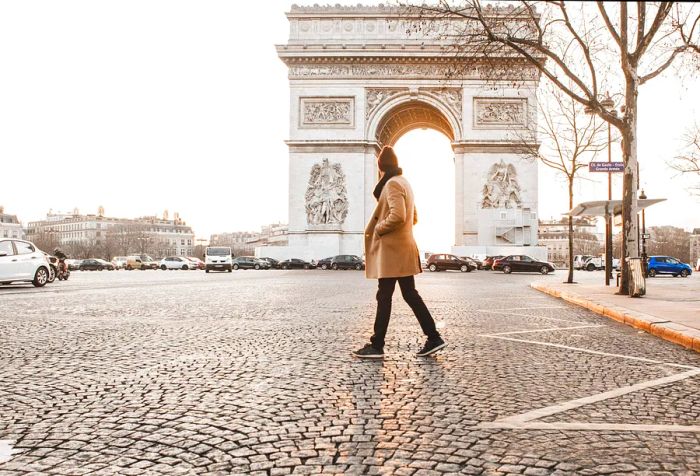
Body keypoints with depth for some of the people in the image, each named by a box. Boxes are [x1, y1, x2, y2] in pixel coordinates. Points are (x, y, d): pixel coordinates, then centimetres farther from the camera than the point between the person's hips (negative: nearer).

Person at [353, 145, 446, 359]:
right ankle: (433, 338, 12)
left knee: (384, 297, -3)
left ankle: (377, 346, 4)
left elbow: (397, 215, -26)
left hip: (391, 250, -10)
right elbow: (413, 217, 23)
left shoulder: (392, 184, -13)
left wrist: (378, 229, -12)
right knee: (410, 294, 11)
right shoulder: (404, 182, 18)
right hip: (403, 249, 10)